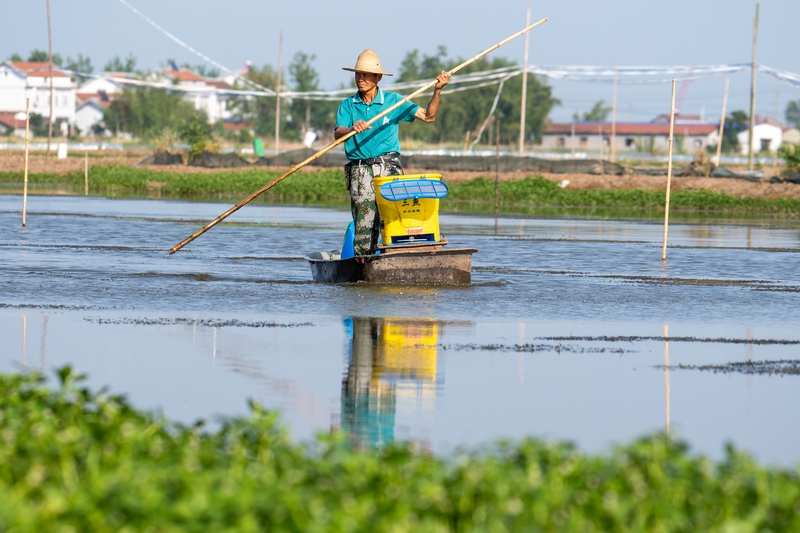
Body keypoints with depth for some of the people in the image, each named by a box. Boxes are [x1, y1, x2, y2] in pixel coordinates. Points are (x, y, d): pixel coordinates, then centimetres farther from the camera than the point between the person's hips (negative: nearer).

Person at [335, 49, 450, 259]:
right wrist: (352, 129, -27)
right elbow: (337, 133, -5)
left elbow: (427, 116, 8)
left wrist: (437, 91, -5)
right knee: (364, 220, -9)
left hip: (389, 168, -1)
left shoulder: (393, 101, 10)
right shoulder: (347, 106, 11)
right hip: (360, 170, 1)